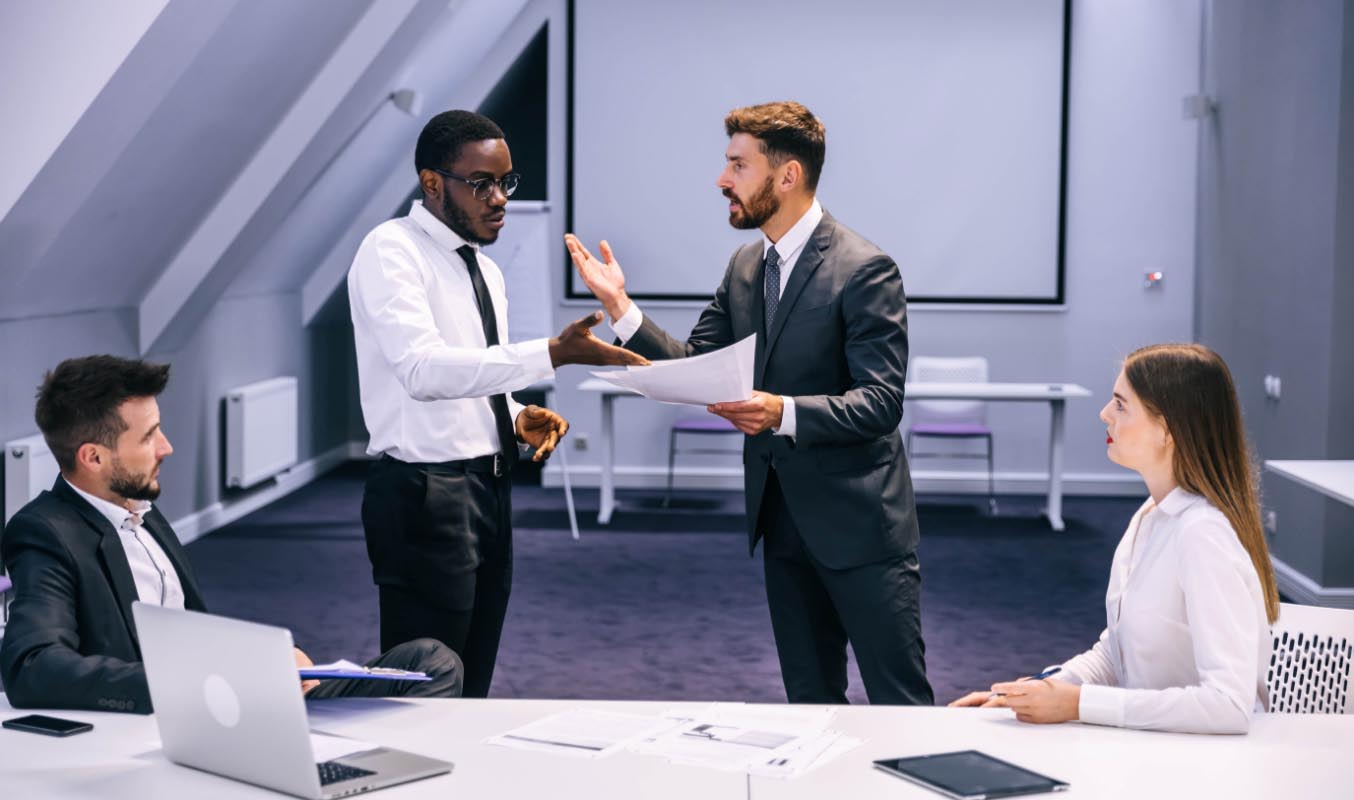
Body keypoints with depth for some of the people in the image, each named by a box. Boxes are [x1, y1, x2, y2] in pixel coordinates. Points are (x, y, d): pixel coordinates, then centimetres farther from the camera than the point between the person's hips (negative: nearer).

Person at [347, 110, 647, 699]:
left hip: (488, 490, 9)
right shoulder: (391, 251, -11)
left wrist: (519, 418, 3)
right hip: (426, 494, -9)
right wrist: (552, 354, -33)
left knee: (470, 690, 13)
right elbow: (424, 370, -27)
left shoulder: (486, 271, 17)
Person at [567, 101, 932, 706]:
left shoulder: (864, 270, -15)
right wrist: (620, 307, -6)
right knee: (810, 701, 16)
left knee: (899, 702, -1)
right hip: (782, 516, 7)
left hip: (859, 521, -7)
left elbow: (881, 402, -20)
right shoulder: (746, 266, 9)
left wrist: (784, 412, -34)